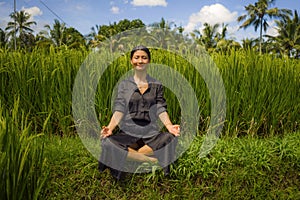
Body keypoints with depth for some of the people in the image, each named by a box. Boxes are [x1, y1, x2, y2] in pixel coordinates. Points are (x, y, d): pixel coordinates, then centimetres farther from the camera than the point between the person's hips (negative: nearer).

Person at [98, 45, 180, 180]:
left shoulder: (156, 85, 11)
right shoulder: (124, 84, 9)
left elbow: (161, 109, 3)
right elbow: (119, 109, -2)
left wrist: (169, 125, -18)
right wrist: (110, 127, -20)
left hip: (150, 132, 1)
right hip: (128, 131, 0)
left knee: (171, 139, -31)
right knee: (107, 142, -31)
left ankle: (125, 156, -16)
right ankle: (151, 160, -18)